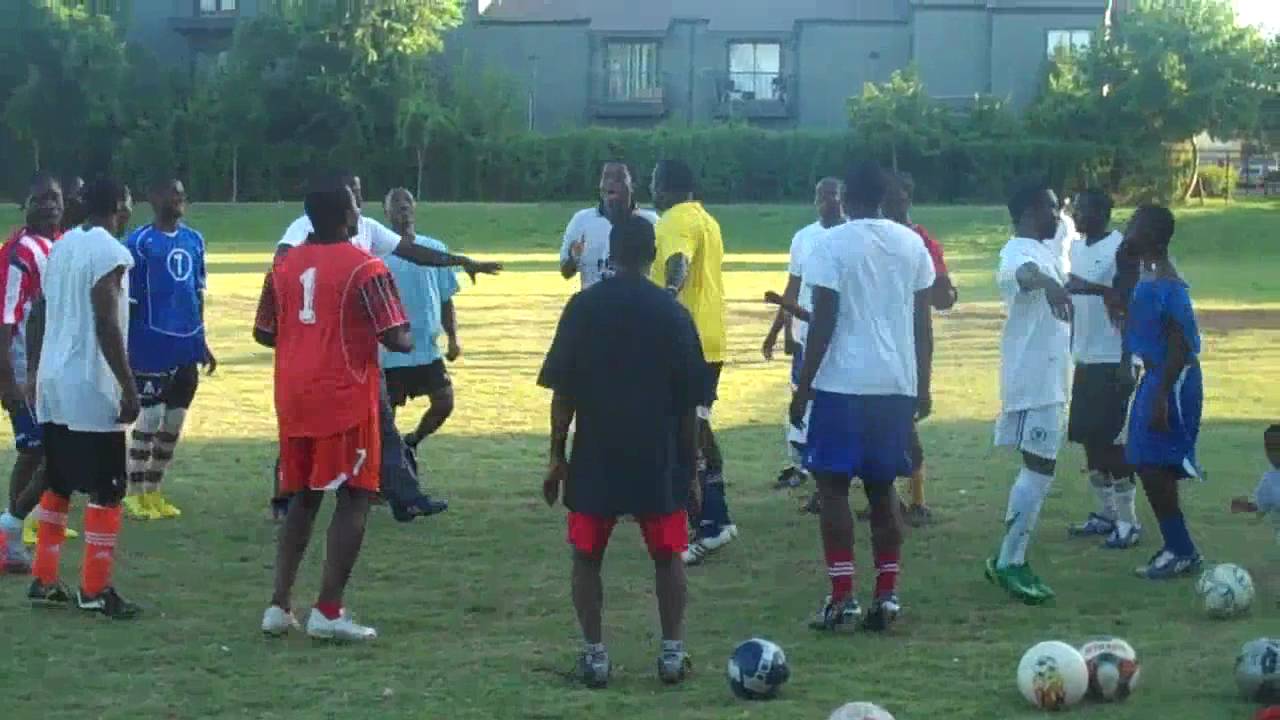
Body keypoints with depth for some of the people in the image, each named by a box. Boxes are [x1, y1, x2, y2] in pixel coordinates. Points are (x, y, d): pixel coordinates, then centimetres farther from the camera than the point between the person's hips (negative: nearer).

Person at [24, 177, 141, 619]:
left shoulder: (61, 247, 11)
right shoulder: (109, 252, -14)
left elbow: (38, 315, 14)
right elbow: (106, 327, -19)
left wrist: (34, 373, 21)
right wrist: (129, 388, -16)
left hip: (53, 384, 9)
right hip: (91, 388, -9)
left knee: (57, 484, 17)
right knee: (106, 491, -1)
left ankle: (44, 581, 20)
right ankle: (95, 591, 0)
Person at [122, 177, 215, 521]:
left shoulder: (194, 240, 11)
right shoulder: (139, 242, -9)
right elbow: (127, 300, -9)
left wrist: (201, 341, 18)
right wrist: (126, 348, -11)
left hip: (187, 345, 6)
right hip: (152, 344, -6)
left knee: (174, 421, 9)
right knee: (150, 418, -4)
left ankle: (153, 491, 19)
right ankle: (134, 494, 6)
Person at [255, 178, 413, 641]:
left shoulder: (285, 265, 8)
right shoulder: (364, 267, -10)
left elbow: (263, 333, 13)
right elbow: (395, 338, -13)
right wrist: (408, 341, 9)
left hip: (293, 399, 6)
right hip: (345, 398, -6)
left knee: (303, 498, 16)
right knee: (353, 499, 1)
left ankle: (280, 606, 11)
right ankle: (328, 612, -6)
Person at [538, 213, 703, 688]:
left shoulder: (583, 307, -2)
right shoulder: (672, 312, -1)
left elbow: (562, 391, -3)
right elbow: (688, 403, 1)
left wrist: (556, 457, 4)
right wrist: (690, 469, 9)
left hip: (595, 457, 0)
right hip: (658, 459, 0)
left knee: (587, 556, 12)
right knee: (667, 555, 14)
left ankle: (594, 654, 6)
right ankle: (673, 651, 8)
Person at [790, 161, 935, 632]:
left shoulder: (832, 245, -7)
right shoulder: (912, 244, 8)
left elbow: (823, 321, -10)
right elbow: (922, 320, 10)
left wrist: (803, 388, -5)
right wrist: (922, 385, 17)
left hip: (843, 383, -5)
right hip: (897, 382, 5)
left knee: (833, 486, 2)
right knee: (882, 487, 13)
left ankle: (843, 598, -4)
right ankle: (887, 595, 9)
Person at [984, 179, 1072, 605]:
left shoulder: (1044, 250, 15)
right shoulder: (1021, 251, -18)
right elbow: (1024, 272, -44)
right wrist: (1047, 283, -64)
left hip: (1046, 380, 10)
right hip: (1034, 382, -10)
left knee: (1038, 468, 13)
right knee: (1040, 469, -11)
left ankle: (1013, 559, 18)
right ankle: (1008, 563, -9)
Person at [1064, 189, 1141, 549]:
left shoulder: (1121, 248, -13)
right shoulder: (1076, 247, 12)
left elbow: (1130, 303, -19)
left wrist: (1095, 288, -31)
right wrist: (1070, 350, 15)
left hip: (1113, 360, -8)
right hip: (1084, 359, 8)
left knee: (1113, 439, -8)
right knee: (1088, 437, 10)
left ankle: (1128, 522, -2)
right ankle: (1105, 514, 20)